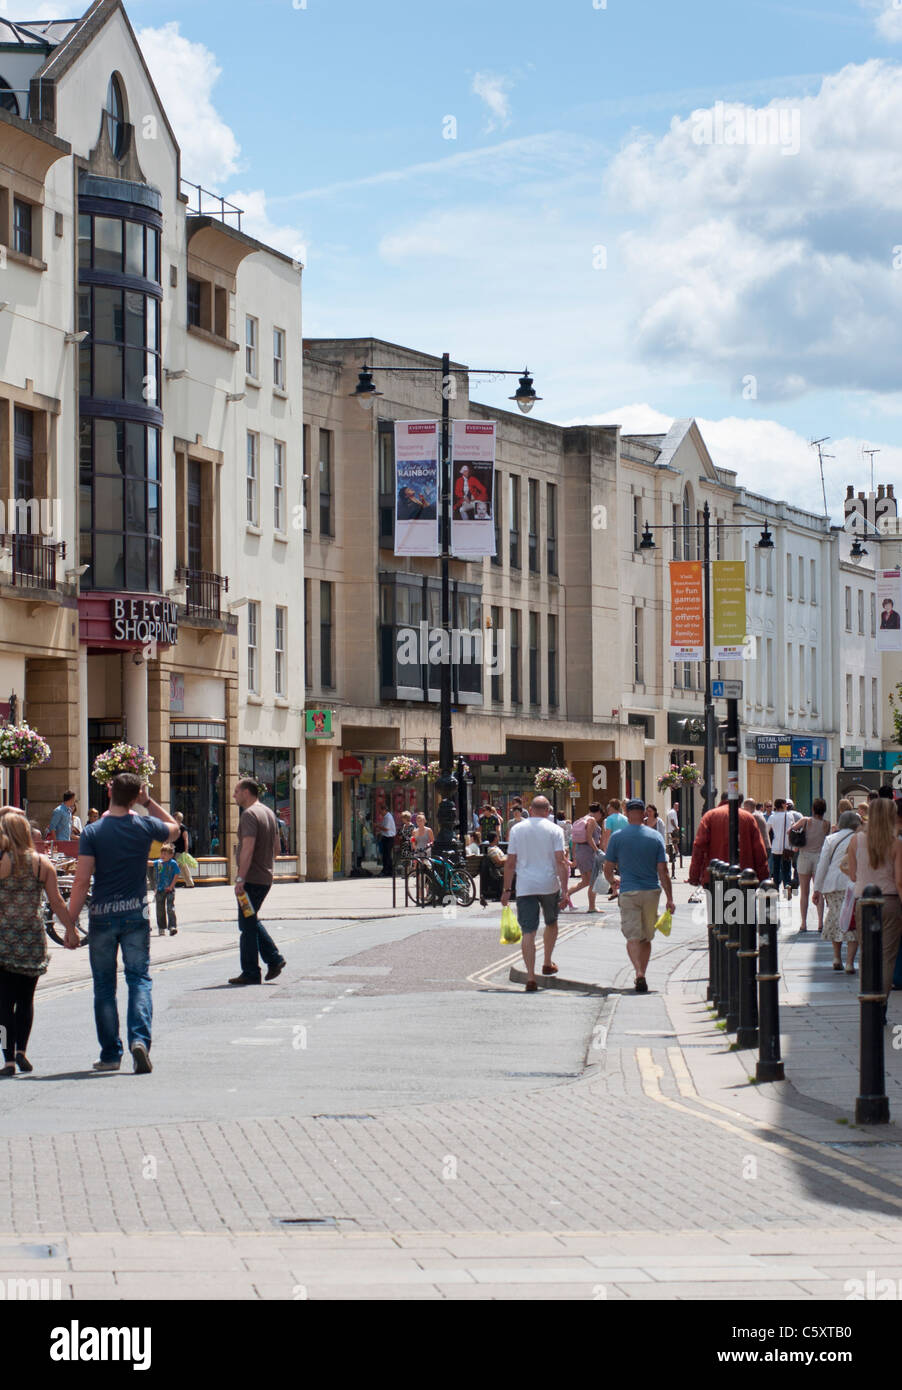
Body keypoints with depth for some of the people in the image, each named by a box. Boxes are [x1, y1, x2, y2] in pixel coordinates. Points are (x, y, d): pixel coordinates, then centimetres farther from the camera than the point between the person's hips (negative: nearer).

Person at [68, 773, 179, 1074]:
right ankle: (140, 1038, -18)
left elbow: (82, 881, -12)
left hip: (102, 917, -1)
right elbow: (174, 829, 22)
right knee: (139, 979, 4)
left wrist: (70, 923, -8)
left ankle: (110, 1055, 10)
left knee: (104, 987, 8)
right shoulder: (144, 826, -2)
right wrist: (148, 802, 17)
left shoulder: (92, 832, -8)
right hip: (136, 915, 1)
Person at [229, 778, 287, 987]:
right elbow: (276, 847, 20)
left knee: (247, 925, -3)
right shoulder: (268, 813, 15)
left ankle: (250, 973, 0)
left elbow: (248, 848, -23)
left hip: (251, 879, -9)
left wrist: (240, 879, -24)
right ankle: (274, 959, 13)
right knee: (251, 921, 19)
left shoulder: (249, 814, -15)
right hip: (265, 878, 9)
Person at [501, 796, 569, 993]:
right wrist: (565, 890, -8)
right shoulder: (554, 830, -1)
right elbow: (561, 861, -8)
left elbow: (510, 863, 4)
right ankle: (548, 964, 34)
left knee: (528, 932, -3)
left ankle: (530, 977, -11)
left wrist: (506, 890, 9)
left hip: (525, 887, 0)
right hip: (549, 885, 0)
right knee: (551, 923, 26)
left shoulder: (517, 829, 4)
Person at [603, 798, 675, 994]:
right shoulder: (655, 837, -1)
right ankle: (642, 976, 22)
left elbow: (608, 869, 2)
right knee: (646, 938, 16)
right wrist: (669, 898, 3)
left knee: (633, 937, -4)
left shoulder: (617, 837, -4)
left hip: (629, 892, -2)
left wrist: (612, 880, 25)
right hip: (651, 891, 2)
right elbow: (663, 871, -2)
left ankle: (639, 972, -26)